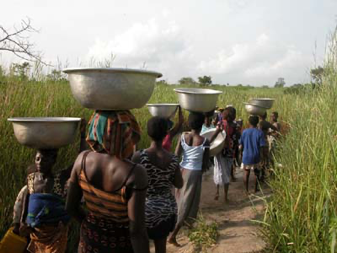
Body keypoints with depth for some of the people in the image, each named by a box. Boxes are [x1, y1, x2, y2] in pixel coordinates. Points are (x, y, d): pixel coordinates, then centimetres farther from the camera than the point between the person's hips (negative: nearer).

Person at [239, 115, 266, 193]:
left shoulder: (244, 132, -5)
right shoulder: (260, 133, -8)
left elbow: (241, 146, -3)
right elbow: (262, 146, -11)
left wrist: (241, 148, 17)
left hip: (246, 157, 0)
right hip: (256, 157, 0)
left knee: (246, 173, 11)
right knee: (256, 173, 17)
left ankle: (246, 190, 15)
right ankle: (255, 189, 25)